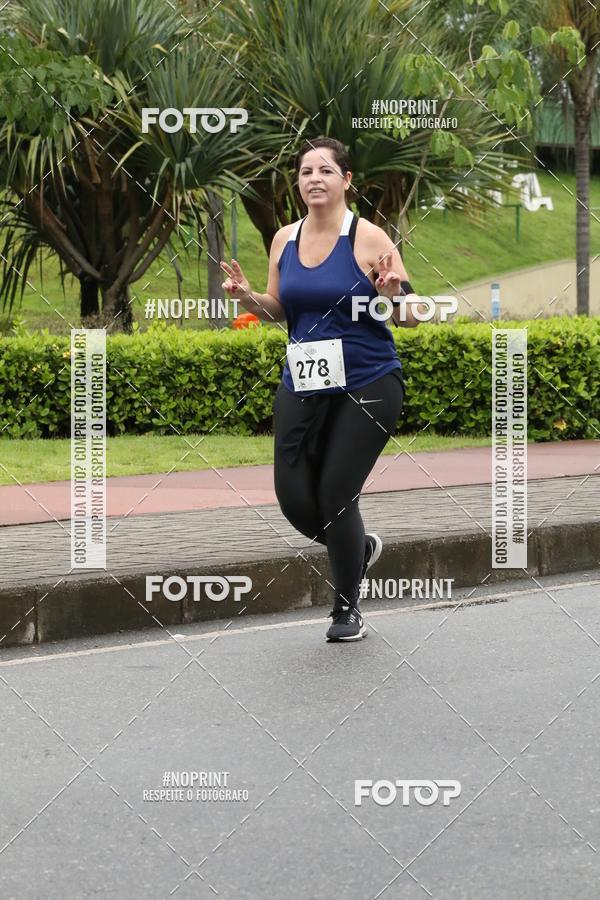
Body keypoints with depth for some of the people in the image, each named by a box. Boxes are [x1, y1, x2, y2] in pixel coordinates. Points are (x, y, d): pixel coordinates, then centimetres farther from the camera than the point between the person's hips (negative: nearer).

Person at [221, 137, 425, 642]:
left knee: (336, 494, -6)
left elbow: (412, 319, -7)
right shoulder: (285, 240, 6)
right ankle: (359, 548, 32)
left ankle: (348, 610, 16)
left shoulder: (369, 239, -9)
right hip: (302, 386, 5)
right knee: (295, 500, -2)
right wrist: (247, 297, -4)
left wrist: (394, 295, -29)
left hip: (367, 387, -5)